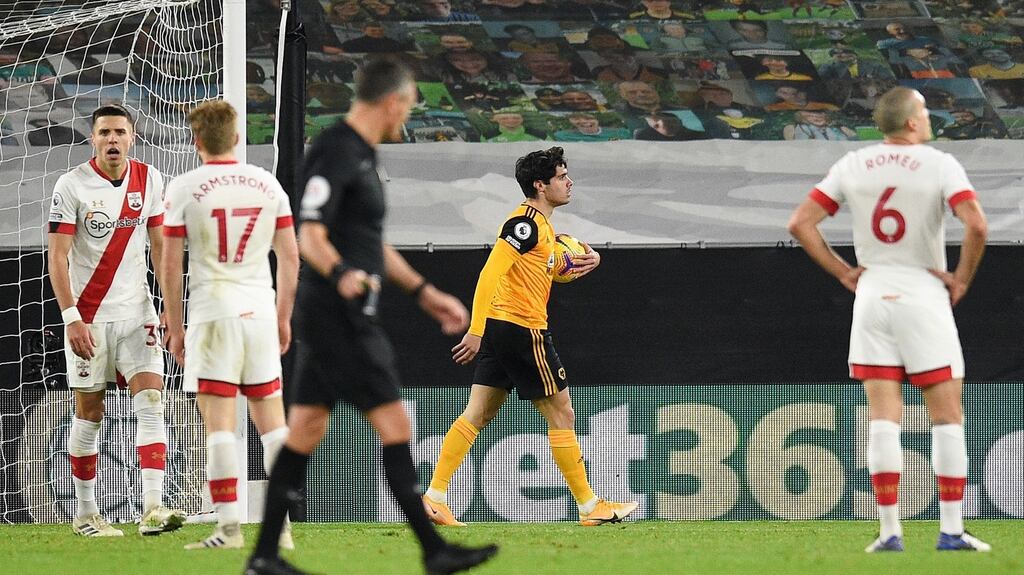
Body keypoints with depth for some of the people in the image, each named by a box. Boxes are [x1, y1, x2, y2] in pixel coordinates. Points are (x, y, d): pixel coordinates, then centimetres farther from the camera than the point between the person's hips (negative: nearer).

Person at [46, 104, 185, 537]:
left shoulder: (149, 180, 4)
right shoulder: (72, 185, -9)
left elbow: (160, 246, 11)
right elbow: (57, 257, -10)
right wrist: (72, 317, -18)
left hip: (136, 312, 3)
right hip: (88, 317, -3)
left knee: (151, 402, -11)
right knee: (89, 413, 3)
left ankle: (152, 509, -19)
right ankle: (85, 514, 14)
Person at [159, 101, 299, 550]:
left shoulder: (184, 188, -4)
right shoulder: (268, 184, 7)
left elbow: (170, 266, -3)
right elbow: (290, 258, 10)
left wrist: (175, 326, 6)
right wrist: (284, 317, 19)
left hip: (213, 312, -4)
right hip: (260, 311, 4)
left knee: (219, 423, -5)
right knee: (271, 418, 9)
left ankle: (229, 526, -10)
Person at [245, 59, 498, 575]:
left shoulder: (359, 155, 17)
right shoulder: (337, 152, -14)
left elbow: (371, 243, 27)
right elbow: (310, 236, -21)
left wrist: (423, 292, 29)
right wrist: (341, 274, -39)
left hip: (325, 319, 10)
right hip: (340, 317, -10)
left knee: (305, 433, 9)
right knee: (394, 427, -6)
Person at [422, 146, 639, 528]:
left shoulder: (539, 223, 16)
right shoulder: (527, 222, -15)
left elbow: (546, 270, 34)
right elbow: (490, 274, -22)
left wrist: (584, 262, 14)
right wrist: (476, 330, -26)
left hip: (500, 330, 10)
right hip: (523, 328, -10)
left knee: (477, 416, 7)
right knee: (561, 414, -1)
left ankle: (434, 497, 4)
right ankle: (590, 507, 5)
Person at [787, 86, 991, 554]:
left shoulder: (852, 166, 4)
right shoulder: (939, 165, -8)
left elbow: (800, 224, 3)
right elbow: (976, 225, -20)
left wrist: (843, 272, 8)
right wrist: (962, 278, -6)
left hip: (871, 296, 3)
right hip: (924, 298, -3)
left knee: (883, 419, 3)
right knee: (947, 417, 3)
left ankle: (890, 532, -2)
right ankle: (951, 531, -1)